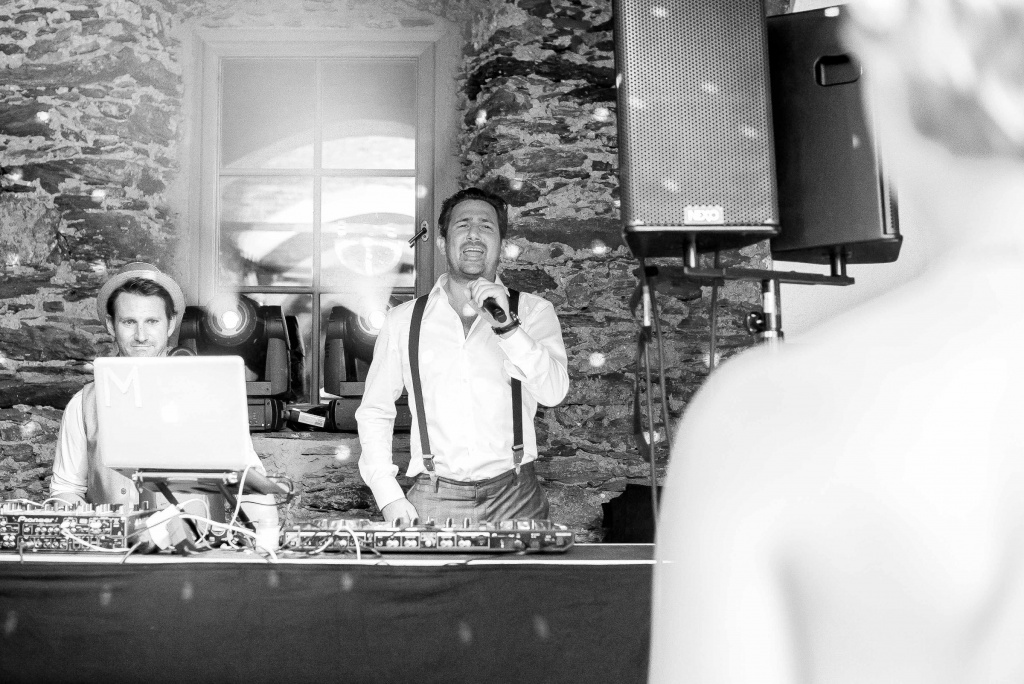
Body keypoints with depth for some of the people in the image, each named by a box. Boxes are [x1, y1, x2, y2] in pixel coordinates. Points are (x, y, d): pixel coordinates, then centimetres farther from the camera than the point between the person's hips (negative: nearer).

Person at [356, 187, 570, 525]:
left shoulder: (533, 311, 4)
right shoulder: (403, 320, 7)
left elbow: (553, 391, -10)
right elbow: (374, 410, 10)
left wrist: (505, 326, -21)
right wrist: (389, 495, 0)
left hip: (513, 499, 0)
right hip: (433, 502, 1)